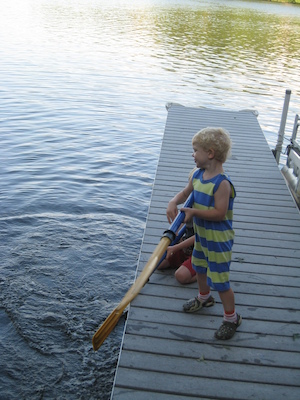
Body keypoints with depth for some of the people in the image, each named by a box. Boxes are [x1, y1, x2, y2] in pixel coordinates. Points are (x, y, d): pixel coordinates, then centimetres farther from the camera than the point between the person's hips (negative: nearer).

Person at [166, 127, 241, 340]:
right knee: (200, 267, 29)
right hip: (201, 234, 9)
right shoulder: (198, 175, -3)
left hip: (218, 240, -9)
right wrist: (174, 202, -11)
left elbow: (219, 213, -31)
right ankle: (204, 297, 55)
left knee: (219, 280, 1)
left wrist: (194, 212, -27)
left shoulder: (222, 183, -29)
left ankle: (231, 317, 22)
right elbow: (186, 192, 9)